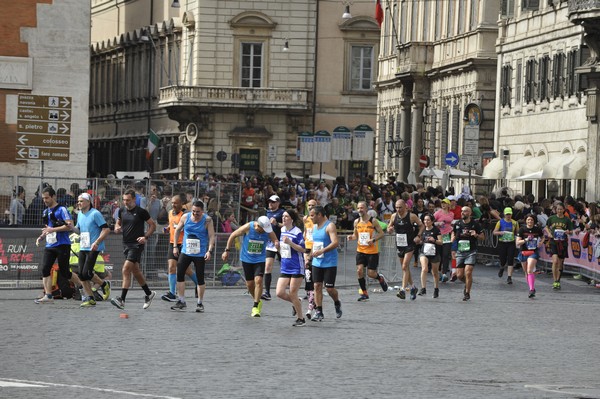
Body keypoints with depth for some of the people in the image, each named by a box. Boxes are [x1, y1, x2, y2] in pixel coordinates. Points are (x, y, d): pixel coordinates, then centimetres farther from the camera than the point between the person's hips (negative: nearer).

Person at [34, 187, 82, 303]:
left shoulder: (61, 210, -8)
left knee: (64, 272, -2)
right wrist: (41, 237, 10)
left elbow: (70, 226, -18)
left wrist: (52, 229, -22)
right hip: (49, 246, 7)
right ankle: (48, 296, -8)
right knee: (45, 269, -8)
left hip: (62, 245, -7)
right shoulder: (45, 212, 17)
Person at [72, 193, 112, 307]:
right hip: (83, 248, 8)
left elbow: (106, 229, -14)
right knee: (81, 274, 1)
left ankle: (104, 285, 12)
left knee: (87, 273, -13)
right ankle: (90, 299, 8)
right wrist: (72, 227, 4)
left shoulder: (95, 214, -10)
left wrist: (97, 242, -22)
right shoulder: (80, 214, 14)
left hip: (93, 249, -8)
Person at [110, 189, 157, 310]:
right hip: (126, 244, 7)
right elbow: (118, 223, 22)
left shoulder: (141, 211, -9)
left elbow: (152, 225, -1)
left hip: (137, 244, -7)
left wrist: (145, 237, -14)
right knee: (135, 271, 14)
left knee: (126, 269, -17)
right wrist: (117, 228, -1)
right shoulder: (121, 211, 7)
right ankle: (149, 293, 31)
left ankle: (122, 299, -20)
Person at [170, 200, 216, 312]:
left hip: (200, 254, -3)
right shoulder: (185, 217, 0)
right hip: (185, 252, 3)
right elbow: (177, 231, 12)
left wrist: (209, 250, -19)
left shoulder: (207, 220, -8)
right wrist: (175, 246, 8)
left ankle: (200, 303, 13)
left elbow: (211, 236, -8)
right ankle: (181, 302, 5)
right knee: (180, 274, -5)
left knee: (200, 278, 1)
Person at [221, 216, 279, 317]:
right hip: (246, 259, 1)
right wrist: (227, 250, -3)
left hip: (260, 259, 0)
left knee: (258, 280, -17)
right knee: (249, 283, 6)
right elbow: (233, 236, -6)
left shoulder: (268, 232, -15)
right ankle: (258, 301, 32)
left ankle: (256, 307, -10)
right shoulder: (248, 227, -19)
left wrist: (277, 244, -34)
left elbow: (276, 240, -8)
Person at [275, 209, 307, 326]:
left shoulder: (297, 232, -13)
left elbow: (303, 249, -17)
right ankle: (296, 303, 26)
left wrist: (290, 242, -25)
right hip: (285, 268, 7)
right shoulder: (281, 230, 9)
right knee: (280, 293, -3)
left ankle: (300, 319, 11)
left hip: (296, 268, -7)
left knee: (292, 294, -4)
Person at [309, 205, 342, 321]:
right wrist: (312, 253, 17)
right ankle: (319, 312, 4)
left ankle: (337, 303, 25)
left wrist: (321, 251, -33)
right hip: (317, 262, 7)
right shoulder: (314, 226, 12)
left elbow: (335, 243, -24)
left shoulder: (329, 226, -13)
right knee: (317, 286, 0)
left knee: (329, 288, -4)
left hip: (330, 263, -7)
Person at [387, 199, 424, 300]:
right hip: (399, 245, 5)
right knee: (405, 268, 14)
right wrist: (390, 229, -10)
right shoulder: (394, 216, 2)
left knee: (405, 266, -16)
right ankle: (412, 287, 32)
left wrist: (418, 236, -14)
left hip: (409, 245, -5)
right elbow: (390, 227, 15)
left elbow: (422, 226, 1)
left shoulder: (412, 216, -10)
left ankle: (403, 290, -21)